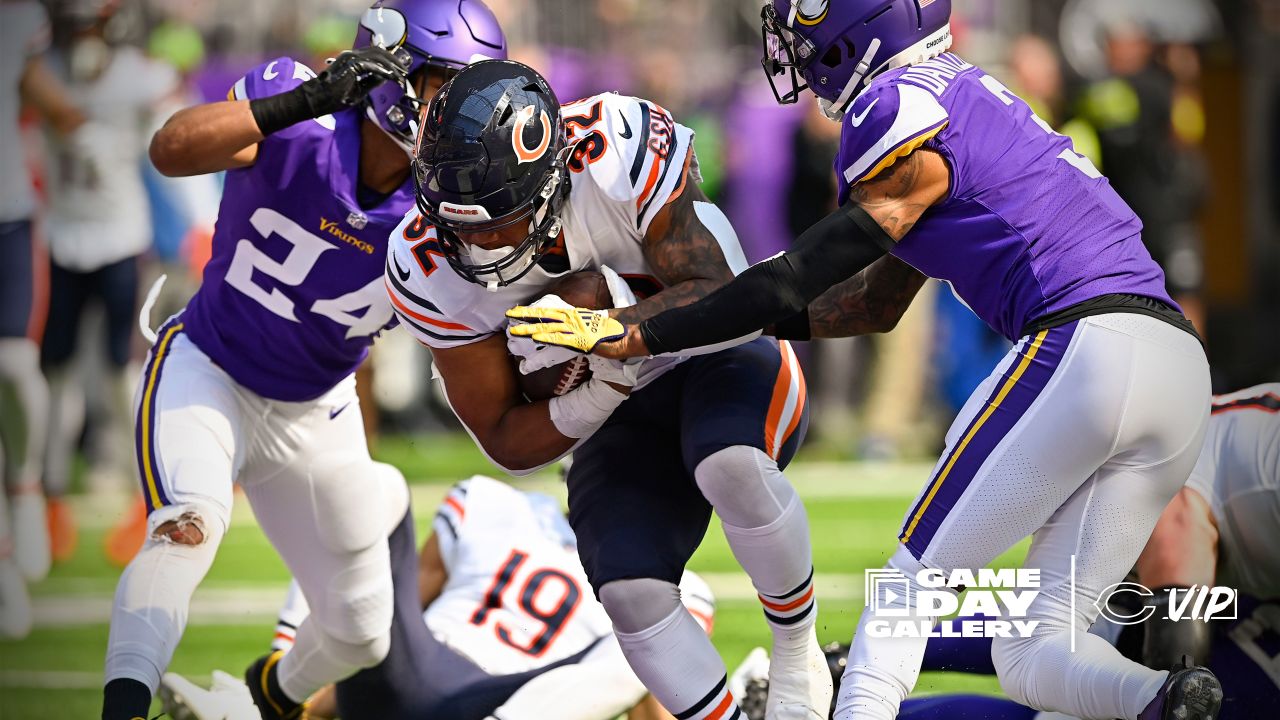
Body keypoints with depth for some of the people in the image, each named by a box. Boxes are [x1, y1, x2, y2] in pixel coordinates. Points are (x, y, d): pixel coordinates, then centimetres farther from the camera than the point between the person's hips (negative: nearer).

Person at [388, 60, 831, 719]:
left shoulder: (624, 150, -31)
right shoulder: (428, 270, -20)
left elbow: (716, 297, -25)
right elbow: (507, 444, -12)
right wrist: (602, 388, -32)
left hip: (724, 358, -3)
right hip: (621, 415, 3)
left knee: (730, 467, -35)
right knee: (631, 595, -20)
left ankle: (798, 657, -10)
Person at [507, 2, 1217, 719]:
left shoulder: (908, 107, -4)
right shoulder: (962, 99, 26)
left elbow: (802, 278, -4)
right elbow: (876, 304, 31)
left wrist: (637, 336, -2)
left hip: (1082, 344, -8)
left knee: (915, 572, 2)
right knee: (1034, 656, 5)